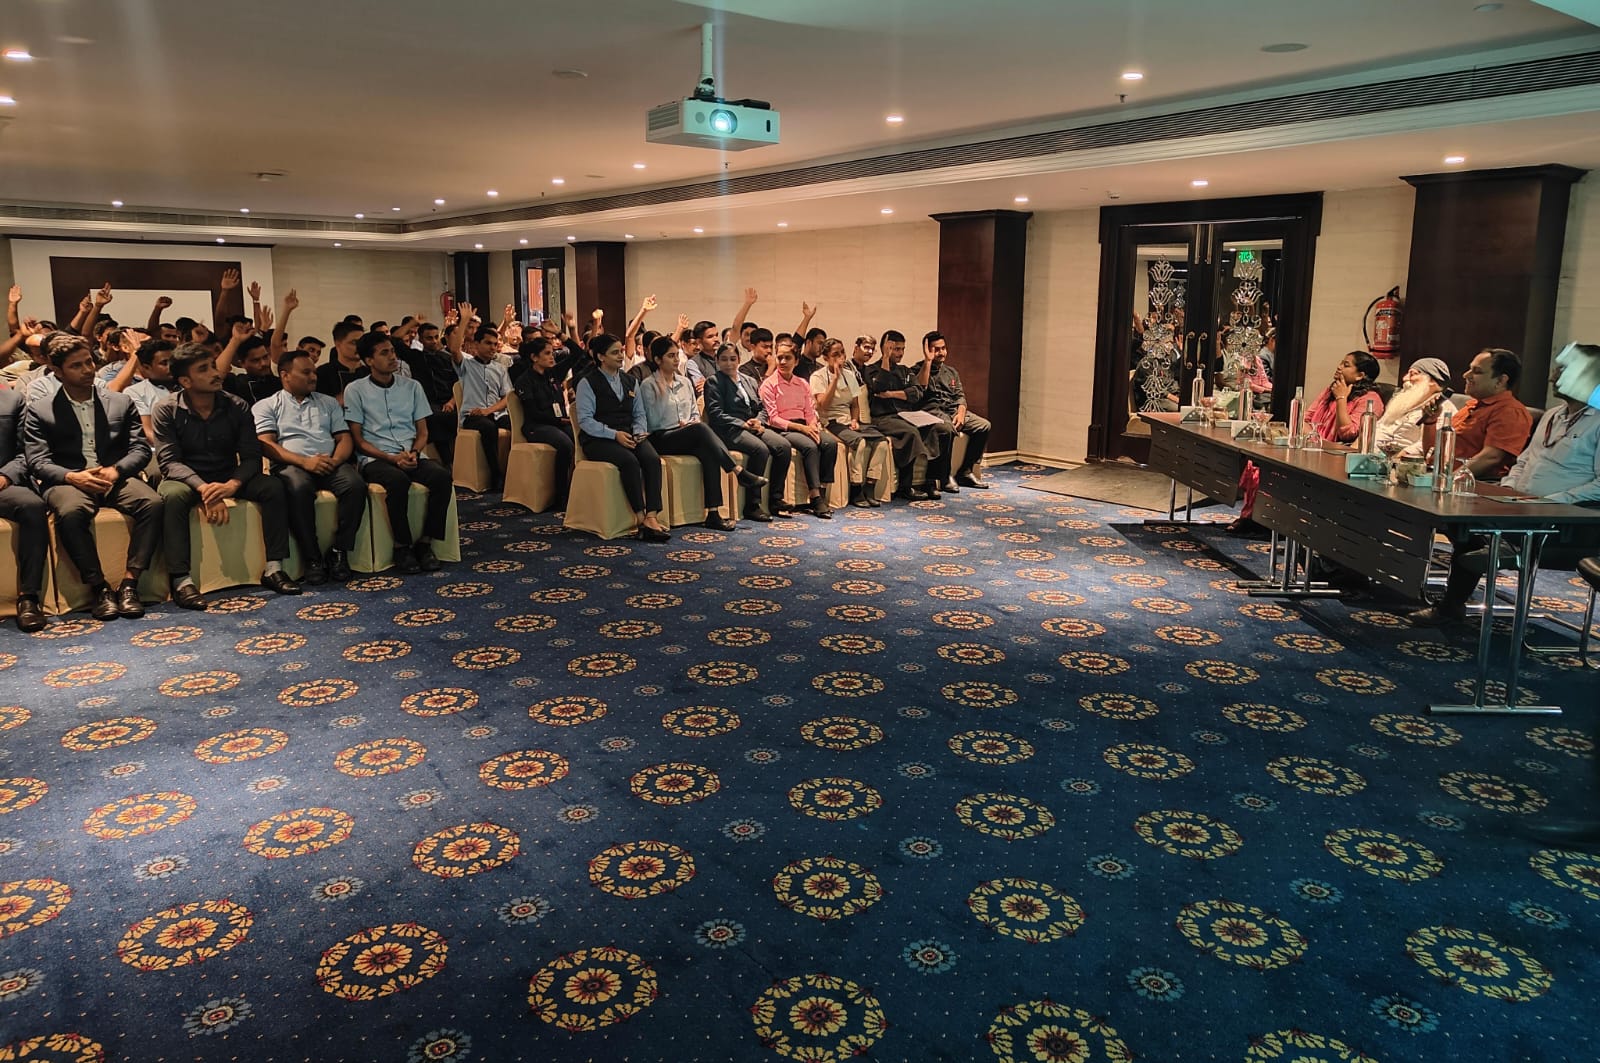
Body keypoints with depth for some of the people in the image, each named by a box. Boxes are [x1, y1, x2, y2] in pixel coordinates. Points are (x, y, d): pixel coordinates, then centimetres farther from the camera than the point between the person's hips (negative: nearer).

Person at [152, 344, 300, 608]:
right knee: (173, 496, -36)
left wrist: (232, 484, -31)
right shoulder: (166, 410, -10)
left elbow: (251, 457, -9)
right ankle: (181, 579, -36)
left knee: (272, 486, -22)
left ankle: (274, 568, -20)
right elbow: (169, 461, -18)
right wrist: (203, 488, -36)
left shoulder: (236, 407, -3)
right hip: (186, 478, -3)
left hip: (228, 478, 3)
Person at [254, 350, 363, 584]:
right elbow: (266, 444, -1)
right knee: (299, 489, -39)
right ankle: (312, 558, -28)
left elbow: (345, 438, 17)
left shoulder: (328, 403, 25)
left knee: (356, 485, -30)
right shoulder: (267, 406, 14)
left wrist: (335, 460, -8)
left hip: (330, 465, 3)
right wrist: (304, 461, -17)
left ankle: (339, 552, -20)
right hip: (291, 465, -3)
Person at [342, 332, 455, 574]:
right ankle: (402, 546, -21)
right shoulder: (355, 390, 4)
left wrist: (414, 452, -7)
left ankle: (425, 543, -18)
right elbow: (357, 439, 0)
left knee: (442, 475, -28)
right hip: (375, 459, -3)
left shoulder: (411, 386, 15)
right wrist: (392, 457, -14)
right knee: (397, 480, -37)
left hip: (411, 456, 4)